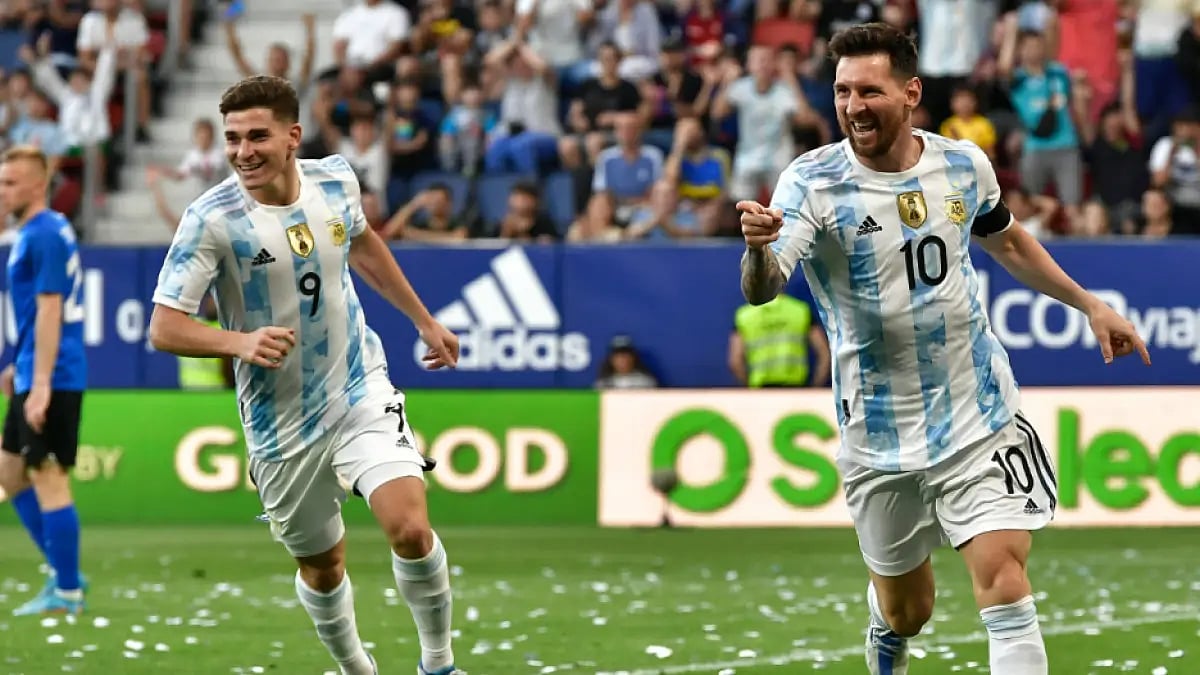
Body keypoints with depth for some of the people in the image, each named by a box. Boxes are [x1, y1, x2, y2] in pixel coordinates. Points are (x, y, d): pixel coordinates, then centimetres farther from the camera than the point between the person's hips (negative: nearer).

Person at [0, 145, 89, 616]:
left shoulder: (43, 236, -16)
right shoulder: (38, 232, 14)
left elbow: (49, 312, -20)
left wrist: (40, 385, -23)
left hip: (52, 379, -10)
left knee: (48, 479, -5)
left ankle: (66, 593, 0)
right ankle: (63, 572, 19)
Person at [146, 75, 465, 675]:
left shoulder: (335, 179, -4)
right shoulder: (211, 219, -18)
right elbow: (163, 328, -18)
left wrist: (424, 320, 28)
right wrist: (240, 341, -36)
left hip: (362, 390, 2)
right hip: (282, 424, -2)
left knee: (411, 529, -17)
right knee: (321, 564, 10)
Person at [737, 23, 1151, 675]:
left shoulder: (965, 164, -2)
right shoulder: (812, 182, -14)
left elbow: (1005, 240, 20)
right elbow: (761, 291, -30)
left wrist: (1089, 304, 20)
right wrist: (759, 248, -52)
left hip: (980, 419, 1)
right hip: (879, 436, -1)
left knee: (1002, 581, -15)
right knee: (904, 610, 12)